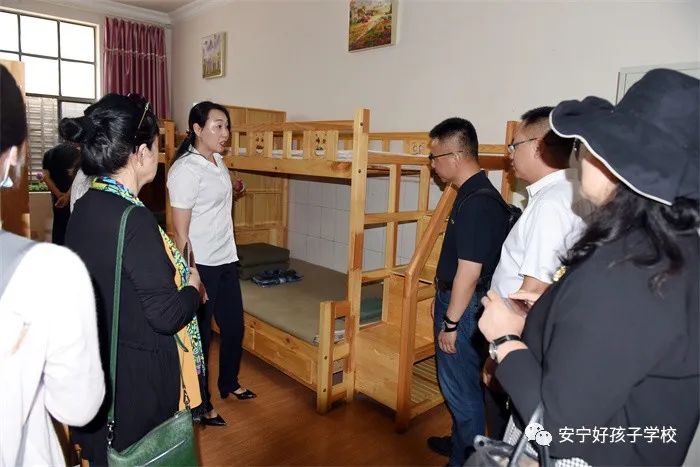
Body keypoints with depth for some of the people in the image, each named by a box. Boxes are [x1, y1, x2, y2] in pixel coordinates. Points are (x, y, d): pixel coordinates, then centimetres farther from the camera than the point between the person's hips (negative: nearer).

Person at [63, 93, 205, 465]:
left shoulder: (86, 207, -1)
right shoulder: (133, 218, -26)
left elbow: (108, 284, 8)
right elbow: (166, 314, -25)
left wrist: (173, 275, 6)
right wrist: (193, 286, -7)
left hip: (98, 364, 8)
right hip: (138, 375, -7)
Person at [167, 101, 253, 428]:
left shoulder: (217, 160, 7)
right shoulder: (185, 169, -18)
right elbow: (180, 230, -20)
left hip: (225, 260, 9)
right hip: (200, 265, -8)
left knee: (234, 325, 20)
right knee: (199, 334, 7)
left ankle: (229, 383, 43)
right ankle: (200, 404, 27)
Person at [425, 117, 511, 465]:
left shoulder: (478, 203, -24)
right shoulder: (473, 193, 7)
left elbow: (469, 272, -25)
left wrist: (450, 322, -18)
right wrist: (441, 301, 21)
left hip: (463, 308, -10)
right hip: (455, 299, 10)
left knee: (461, 387, 7)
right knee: (457, 383, 23)